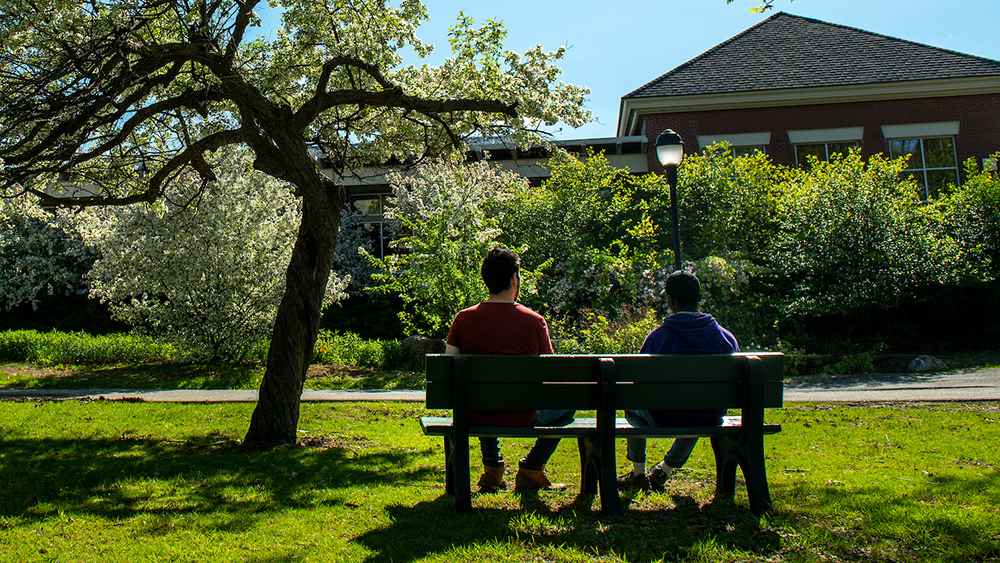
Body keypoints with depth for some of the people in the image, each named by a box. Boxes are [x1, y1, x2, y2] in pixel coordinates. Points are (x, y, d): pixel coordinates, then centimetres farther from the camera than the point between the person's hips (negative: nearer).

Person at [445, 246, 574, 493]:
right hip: (524, 418, -3)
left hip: (477, 416, 3)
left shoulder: (463, 318, -8)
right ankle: (531, 469, 24)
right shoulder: (535, 322, -12)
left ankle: (492, 468, 35)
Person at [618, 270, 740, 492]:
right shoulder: (726, 337, -7)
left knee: (632, 406, 31)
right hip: (711, 420, 3)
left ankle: (638, 474, 40)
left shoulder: (657, 336, -15)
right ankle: (665, 469, 50)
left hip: (666, 419, -3)